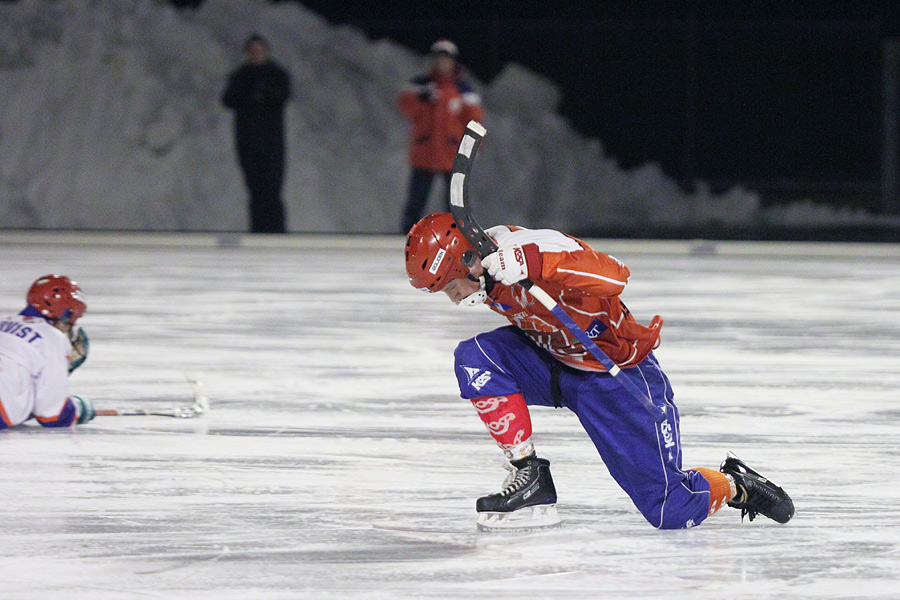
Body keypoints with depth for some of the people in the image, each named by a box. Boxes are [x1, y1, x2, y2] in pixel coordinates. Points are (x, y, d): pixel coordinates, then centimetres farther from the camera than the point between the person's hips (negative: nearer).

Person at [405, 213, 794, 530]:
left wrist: (529, 264, -52)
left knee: (672, 512, -12)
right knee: (475, 357, -19)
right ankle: (529, 476, -11)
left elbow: (612, 276, -47)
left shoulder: (536, 249, -31)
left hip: (615, 372, -7)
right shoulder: (490, 261, -7)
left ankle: (735, 485, 21)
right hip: (552, 363, 7)